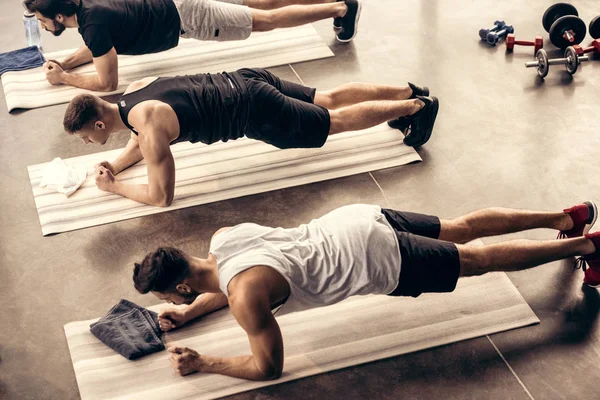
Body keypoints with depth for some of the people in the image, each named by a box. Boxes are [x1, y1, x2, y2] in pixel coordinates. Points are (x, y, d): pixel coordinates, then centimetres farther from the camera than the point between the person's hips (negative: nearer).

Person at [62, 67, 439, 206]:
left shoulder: (149, 123, -26)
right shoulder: (134, 90, 0)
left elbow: (161, 196, -22)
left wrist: (113, 187, -10)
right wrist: (114, 166, 4)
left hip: (255, 112, -8)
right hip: (244, 83, 8)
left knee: (338, 120, 6)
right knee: (328, 99, 19)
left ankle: (417, 106, 16)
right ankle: (409, 91, 28)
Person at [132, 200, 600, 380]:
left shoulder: (245, 293, -27)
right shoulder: (221, 237, -2)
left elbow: (268, 366, -18)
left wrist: (201, 363, -13)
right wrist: (189, 313, 9)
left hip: (377, 262, -7)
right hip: (356, 221, 7)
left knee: (480, 260, 7)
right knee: (462, 228, 21)